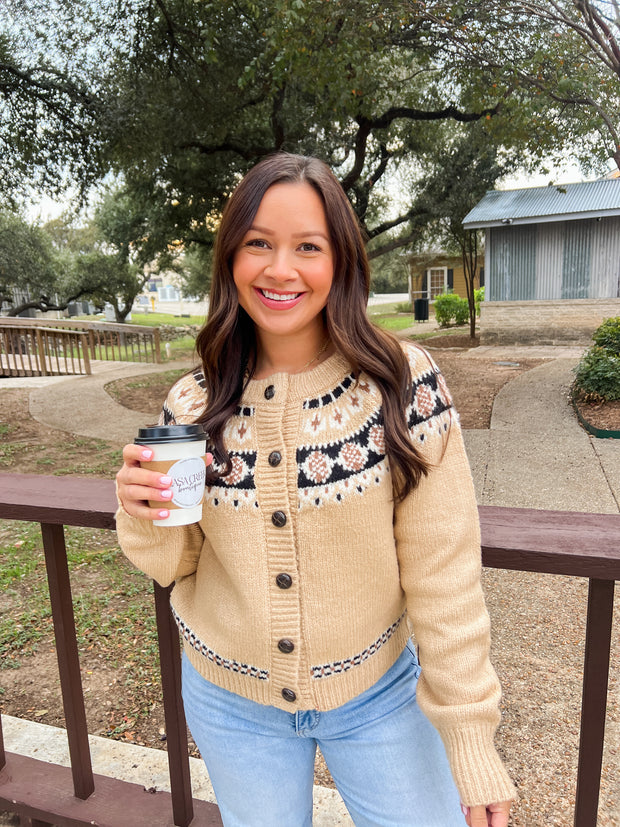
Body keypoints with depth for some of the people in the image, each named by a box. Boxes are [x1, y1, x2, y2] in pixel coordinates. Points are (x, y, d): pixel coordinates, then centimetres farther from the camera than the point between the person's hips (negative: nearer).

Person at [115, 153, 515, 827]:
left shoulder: (405, 384, -18)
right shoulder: (193, 405, -10)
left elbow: (442, 571, -14)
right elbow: (178, 563, 0)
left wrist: (470, 735, -12)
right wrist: (144, 519, -21)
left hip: (380, 696, -1)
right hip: (232, 702, 3)